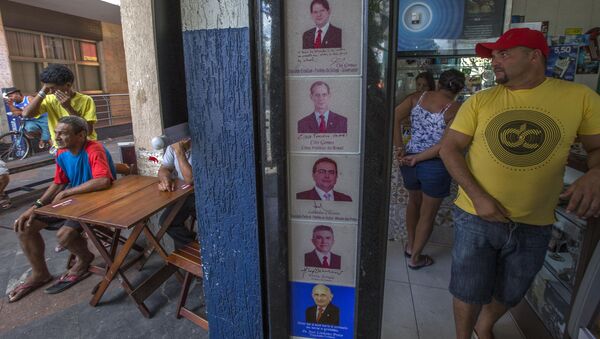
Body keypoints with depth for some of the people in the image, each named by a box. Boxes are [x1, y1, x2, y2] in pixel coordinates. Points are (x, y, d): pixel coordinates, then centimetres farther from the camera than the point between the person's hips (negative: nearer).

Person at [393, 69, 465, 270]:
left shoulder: (418, 97, 2)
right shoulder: (455, 109, -9)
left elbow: (394, 118, -10)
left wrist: (400, 150, -6)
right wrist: (418, 158, -12)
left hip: (409, 161, 4)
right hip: (435, 166, -4)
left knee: (414, 202, 29)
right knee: (428, 214, 15)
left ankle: (410, 246, 42)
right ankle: (415, 257, 30)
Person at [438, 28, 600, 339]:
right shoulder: (480, 101, -4)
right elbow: (449, 148, -7)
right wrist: (477, 196, -17)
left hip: (534, 226, 2)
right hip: (475, 218, -1)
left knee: (509, 295, 24)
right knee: (469, 293, 11)